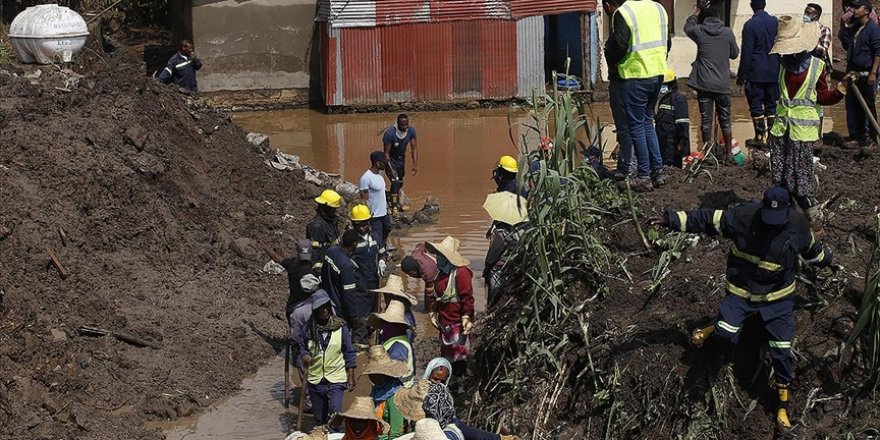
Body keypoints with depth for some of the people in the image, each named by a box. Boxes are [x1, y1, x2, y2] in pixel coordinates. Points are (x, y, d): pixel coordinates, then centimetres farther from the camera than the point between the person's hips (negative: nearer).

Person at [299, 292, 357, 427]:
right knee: (319, 419, 10)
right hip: (315, 380, 3)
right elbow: (303, 348, 14)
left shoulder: (341, 328, -3)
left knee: (335, 412, -20)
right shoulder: (308, 329, 0)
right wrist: (304, 356, -10)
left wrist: (351, 378, 0)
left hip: (336, 380, -3)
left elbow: (349, 354, 2)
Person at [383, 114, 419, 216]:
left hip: (401, 158, 5)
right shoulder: (390, 133, -32)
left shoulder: (411, 131, -18)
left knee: (400, 182, 17)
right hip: (390, 159, -5)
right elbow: (386, 153, -26)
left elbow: (414, 148, -11)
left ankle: (396, 203, 39)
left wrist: (415, 164, -19)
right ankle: (394, 207, -16)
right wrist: (390, 169, -31)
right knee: (395, 181, -20)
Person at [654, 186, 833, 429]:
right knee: (726, 334, -22)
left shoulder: (798, 226, -13)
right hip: (741, 290, -1)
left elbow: (811, 248, 10)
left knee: (781, 350, 0)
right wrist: (671, 219, -21)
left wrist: (826, 260, 28)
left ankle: (783, 404, 16)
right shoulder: (742, 216, -20)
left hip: (779, 296, 1)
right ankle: (711, 329, 17)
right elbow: (705, 219, -15)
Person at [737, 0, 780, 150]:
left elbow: (746, 53, -12)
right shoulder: (775, 22, 4)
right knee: (771, 105, 11)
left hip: (755, 74, -5)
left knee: (756, 106, 0)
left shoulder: (750, 25, -12)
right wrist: (779, 67, 21)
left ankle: (760, 137, -1)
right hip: (773, 72, 5)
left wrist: (741, 74, -5)